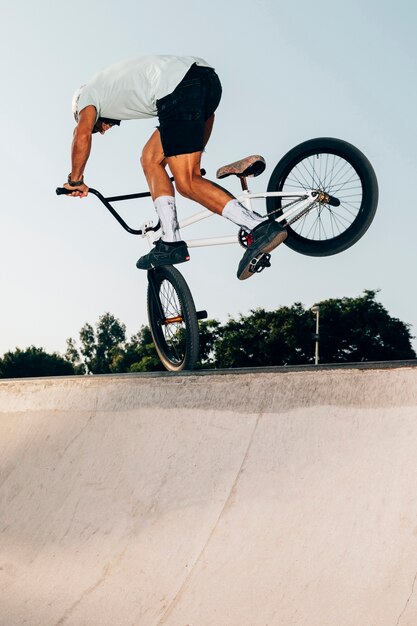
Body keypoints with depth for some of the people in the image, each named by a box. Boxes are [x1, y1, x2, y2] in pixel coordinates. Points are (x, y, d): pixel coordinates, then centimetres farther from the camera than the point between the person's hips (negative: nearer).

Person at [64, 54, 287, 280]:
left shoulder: (88, 94, 22)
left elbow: (82, 136, 4)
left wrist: (75, 180, 17)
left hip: (178, 88, -9)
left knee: (187, 184, -8)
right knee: (151, 159, 18)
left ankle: (261, 229, -20)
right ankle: (171, 244, 13)